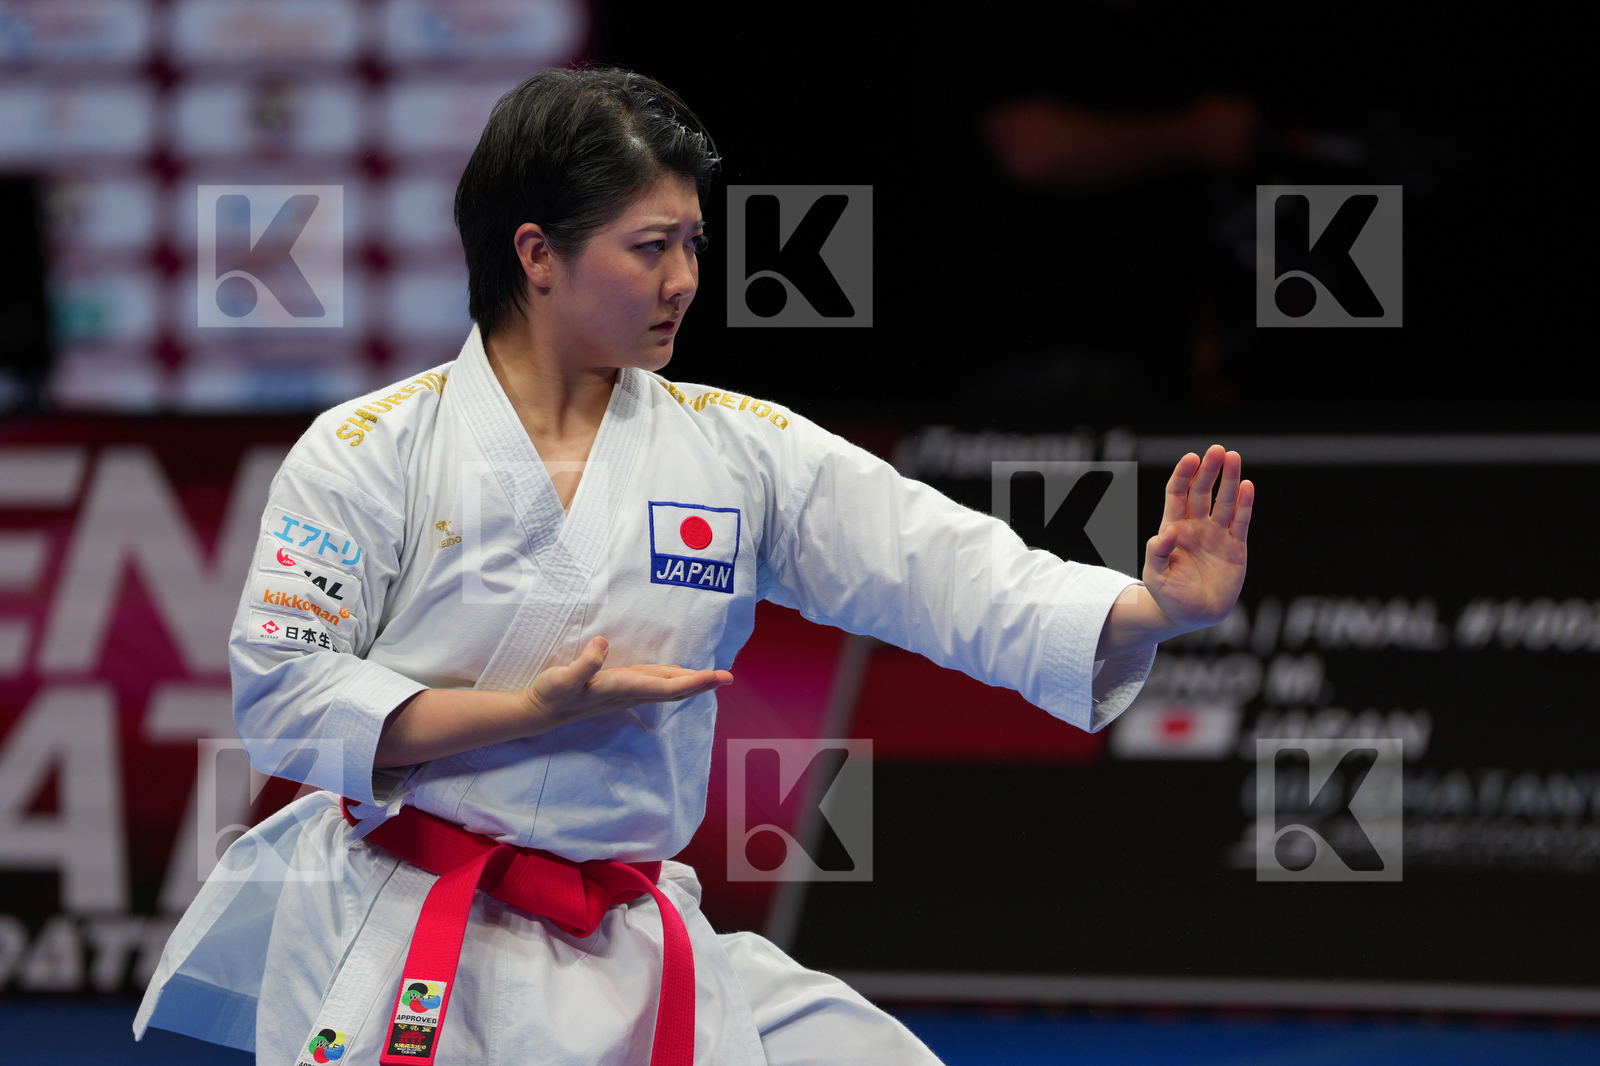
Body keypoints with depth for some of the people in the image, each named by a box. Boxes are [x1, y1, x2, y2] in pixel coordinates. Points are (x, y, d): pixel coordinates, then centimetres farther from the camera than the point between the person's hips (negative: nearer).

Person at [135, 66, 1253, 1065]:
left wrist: (1154, 606, -22)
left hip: (628, 966, 4)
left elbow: (949, 574, -4)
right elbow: (283, 698, -8)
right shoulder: (372, 453, -5)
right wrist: (537, 709, -16)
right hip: (394, 953, -3)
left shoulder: (741, 450, 4)